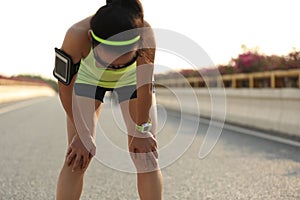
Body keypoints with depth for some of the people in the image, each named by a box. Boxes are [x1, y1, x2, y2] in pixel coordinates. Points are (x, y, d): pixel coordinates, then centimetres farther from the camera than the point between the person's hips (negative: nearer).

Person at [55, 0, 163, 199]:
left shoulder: (145, 35, -41)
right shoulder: (77, 35, -41)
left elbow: (145, 90, -27)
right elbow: (65, 87, -25)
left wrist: (141, 130, -14)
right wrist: (81, 135, -16)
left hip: (132, 78, 0)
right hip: (88, 77, 0)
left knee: (146, 157, -5)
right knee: (76, 159, -7)